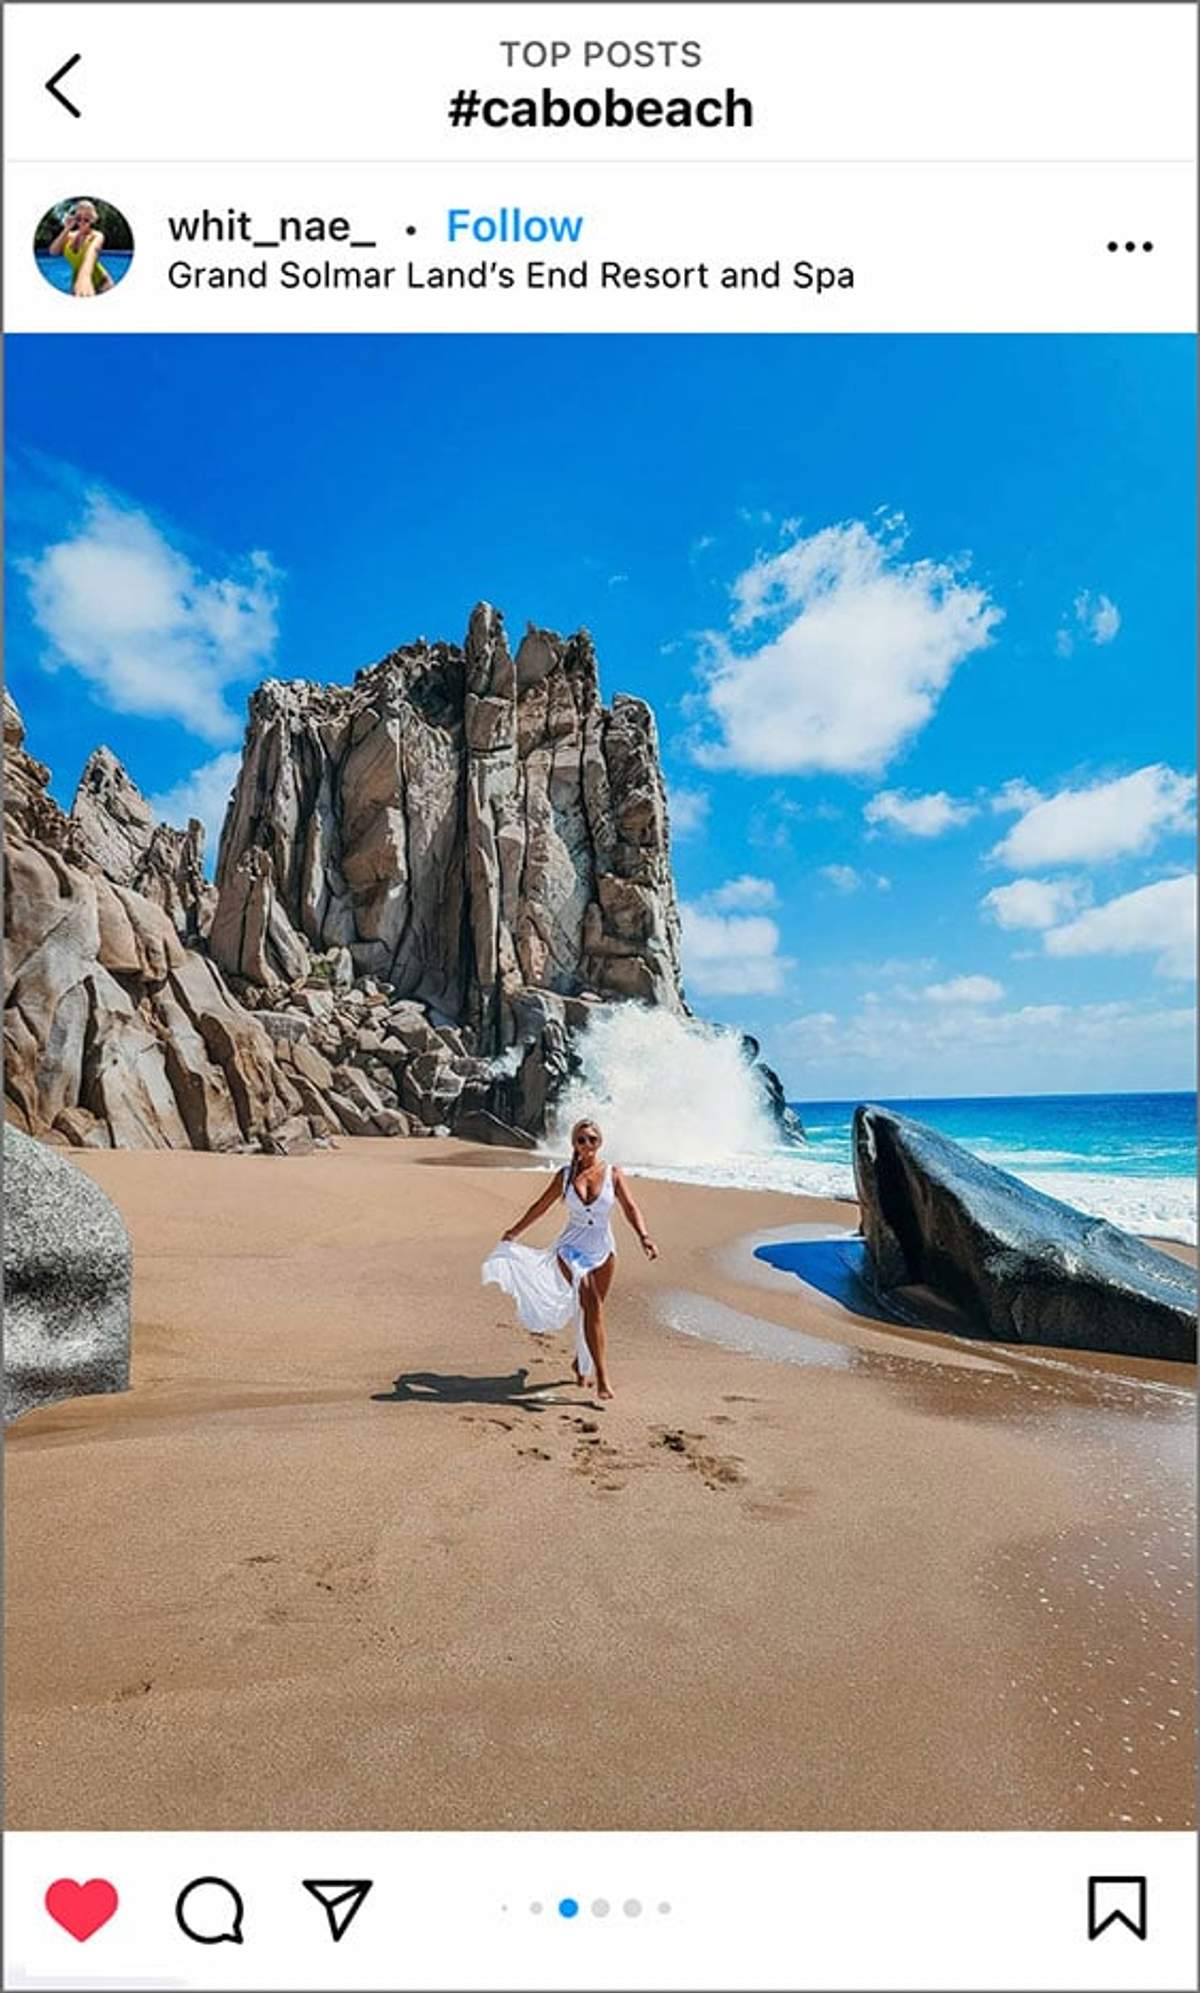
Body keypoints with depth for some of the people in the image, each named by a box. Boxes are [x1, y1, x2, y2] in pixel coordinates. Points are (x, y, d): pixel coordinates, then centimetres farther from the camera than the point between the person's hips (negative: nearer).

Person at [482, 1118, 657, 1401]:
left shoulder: (612, 1175, -3)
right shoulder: (564, 1175, -1)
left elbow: (630, 1208, -10)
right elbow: (541, 1206, 12)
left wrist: (644, 1236, -27)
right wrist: (515, 1231, 21)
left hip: (603, 1250, 2)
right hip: (572, 1248, -2)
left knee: (592, 1310, 10)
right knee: (592, 1307, -18)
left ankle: (581, 1362, 36)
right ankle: (602, 1377, -20)